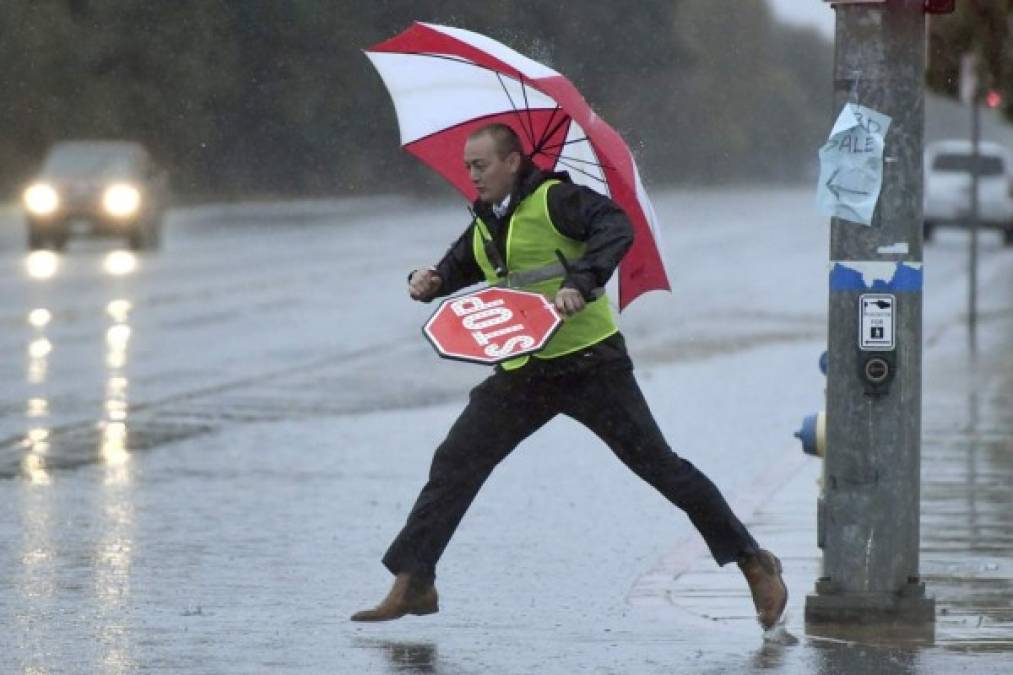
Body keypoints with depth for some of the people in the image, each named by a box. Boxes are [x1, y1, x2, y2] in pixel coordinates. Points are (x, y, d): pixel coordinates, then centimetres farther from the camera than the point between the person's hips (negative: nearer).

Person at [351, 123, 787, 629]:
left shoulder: (553, 198, -12)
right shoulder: (484, 223, 11)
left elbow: (616, 226, -26)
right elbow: (457, 267, 27)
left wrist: (582, 282, -40)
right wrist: (429, 281, 4)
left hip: (590, 362, -7)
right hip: (522, 373, 7)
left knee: (659, 465, -5)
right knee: (454, 465, 0)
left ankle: (755, 564, 4)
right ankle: (413, 582, 6)